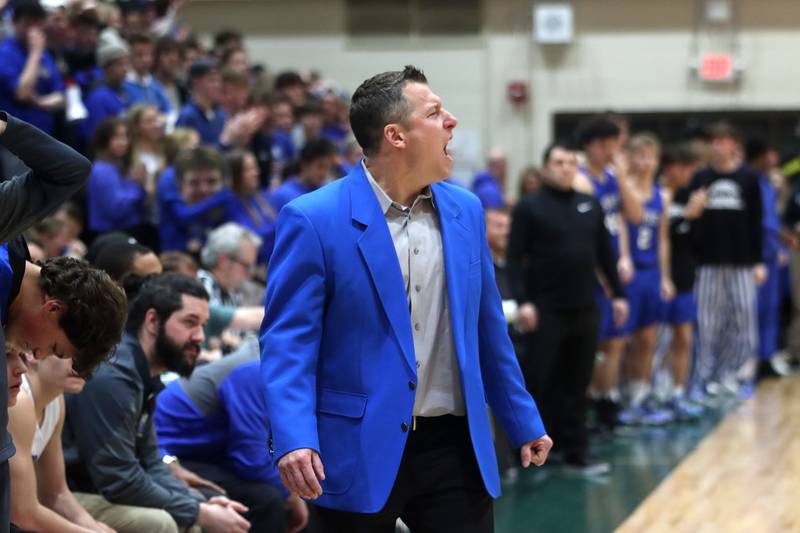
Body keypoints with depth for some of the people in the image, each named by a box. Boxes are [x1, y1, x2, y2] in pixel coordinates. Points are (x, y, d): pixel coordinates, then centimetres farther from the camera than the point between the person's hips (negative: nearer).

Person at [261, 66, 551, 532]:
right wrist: (293, 440, -24)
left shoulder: (465, 211, 9)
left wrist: (524, 423, 19)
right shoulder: (313, 220, -8)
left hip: (454, 445, 4)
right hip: (359, 452, -4)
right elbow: (288, 339, -11)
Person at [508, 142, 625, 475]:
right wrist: (522, 301, -18)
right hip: (546, 310, -5)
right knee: (535, 382, -4)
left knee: (576, 385, 9)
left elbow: (605, 253, 17)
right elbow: (515, 258, -8)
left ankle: (576, 453, 15)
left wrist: (618, 294, 12)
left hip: (585, 310, 5)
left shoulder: (591, 205, 12)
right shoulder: (530, 207, -3)